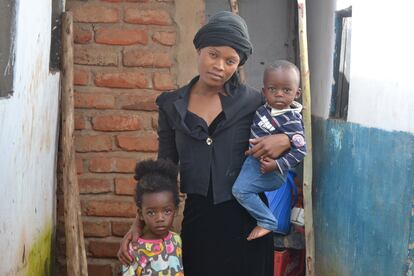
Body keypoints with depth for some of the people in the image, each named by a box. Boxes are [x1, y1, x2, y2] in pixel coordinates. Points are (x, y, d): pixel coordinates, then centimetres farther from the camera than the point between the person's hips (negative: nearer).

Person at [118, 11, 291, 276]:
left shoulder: (252, 102, -2)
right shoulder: (172, 105, 3)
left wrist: (285, 141, -15)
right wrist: (140, 222, 0)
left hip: (244, 217, -1)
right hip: (198, 217, 2)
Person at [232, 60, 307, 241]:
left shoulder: (291, 122, -24)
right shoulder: (266, 109, -2)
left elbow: (300, 151, -24)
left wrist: (277, 165, -28)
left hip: (270, 171, -9)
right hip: (254, 160, 9)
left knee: (241, 189, -18)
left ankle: (267, 222, -6)